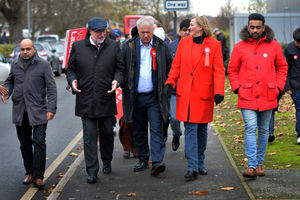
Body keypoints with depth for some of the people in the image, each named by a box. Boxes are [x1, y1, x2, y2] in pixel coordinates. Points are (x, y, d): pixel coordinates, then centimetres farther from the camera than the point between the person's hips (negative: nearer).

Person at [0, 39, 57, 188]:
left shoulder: (43, 65, -3)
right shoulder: (15, 64, 9)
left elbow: (51, 88, -3)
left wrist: (51, 109, -11)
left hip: (38, 110, -4)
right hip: (20, 111, 4)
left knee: (39, 142, -9)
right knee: (25, 144, 11)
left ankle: (38, 176, -4)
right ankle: (29, 172, 24)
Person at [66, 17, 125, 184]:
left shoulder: (113, 46, 5)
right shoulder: (78, 47, 4)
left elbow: (120, 68, 9)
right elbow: (71, 69, 11)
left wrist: (116, 80, -10)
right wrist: (73, 80, -8)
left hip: (107, 99, 1)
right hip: (86, 99, -1)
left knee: (107, 133, 12)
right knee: (89, 136, -2)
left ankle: (107, 162, 33)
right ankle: (92, 171, 1)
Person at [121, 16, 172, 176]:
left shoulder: (161, 46, 3)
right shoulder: (128, 47, 3)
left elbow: (170, 67, 11)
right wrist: (125, 86, 1)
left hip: (154, 97, -2)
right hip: (135, 97, 2)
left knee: (156, 129, -8)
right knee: (139, 131, 10)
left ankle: (157, 162, -13)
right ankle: (143, 160, 21)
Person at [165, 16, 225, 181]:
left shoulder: (214, 45, -1)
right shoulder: (184, 42, 8)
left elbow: (218, 70, -5)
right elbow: (176, 65, 13)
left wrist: (219, 92, -14)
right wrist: (170, 82, 0)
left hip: (204, 93, -1)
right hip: (185, 93, 2)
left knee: (202, 129, 9)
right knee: (190, 129, -4)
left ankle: (200, 163, 24)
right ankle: (193, 167, -6)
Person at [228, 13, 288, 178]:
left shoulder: (274, 46, 4)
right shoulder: (239, 47, 2)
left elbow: (282, 67, 13)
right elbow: (232, 70, 11)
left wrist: (278, 87, 3)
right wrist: (237, 88, -1)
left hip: (267, 96, 2)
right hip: (247, 96, -1)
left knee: (264, 130, 10)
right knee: (250, 129, -11)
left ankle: (259, 163, 21)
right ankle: (252, 166, -13)